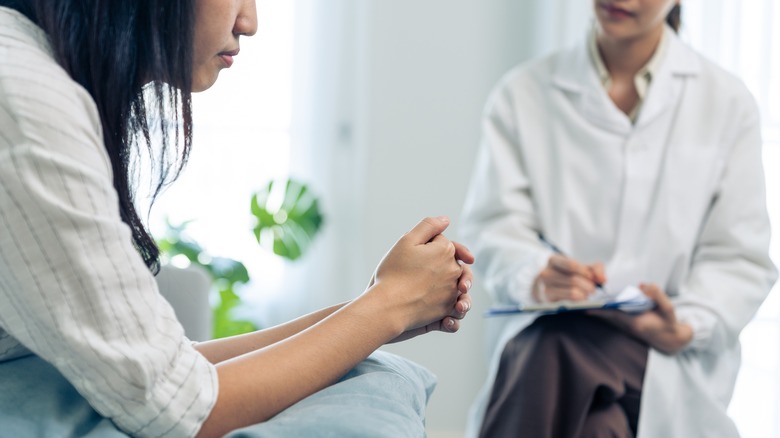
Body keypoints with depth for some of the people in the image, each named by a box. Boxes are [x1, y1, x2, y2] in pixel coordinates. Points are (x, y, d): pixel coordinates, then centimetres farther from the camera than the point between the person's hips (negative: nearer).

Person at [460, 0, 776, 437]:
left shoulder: (727, 102, 9)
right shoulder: (523, 93, 10)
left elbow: (742, 258, 5)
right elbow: (494, 225, 1)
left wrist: (685, 328, -16)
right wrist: (538, 279, -23)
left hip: (669, 356, -1)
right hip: (541, 332, 1)